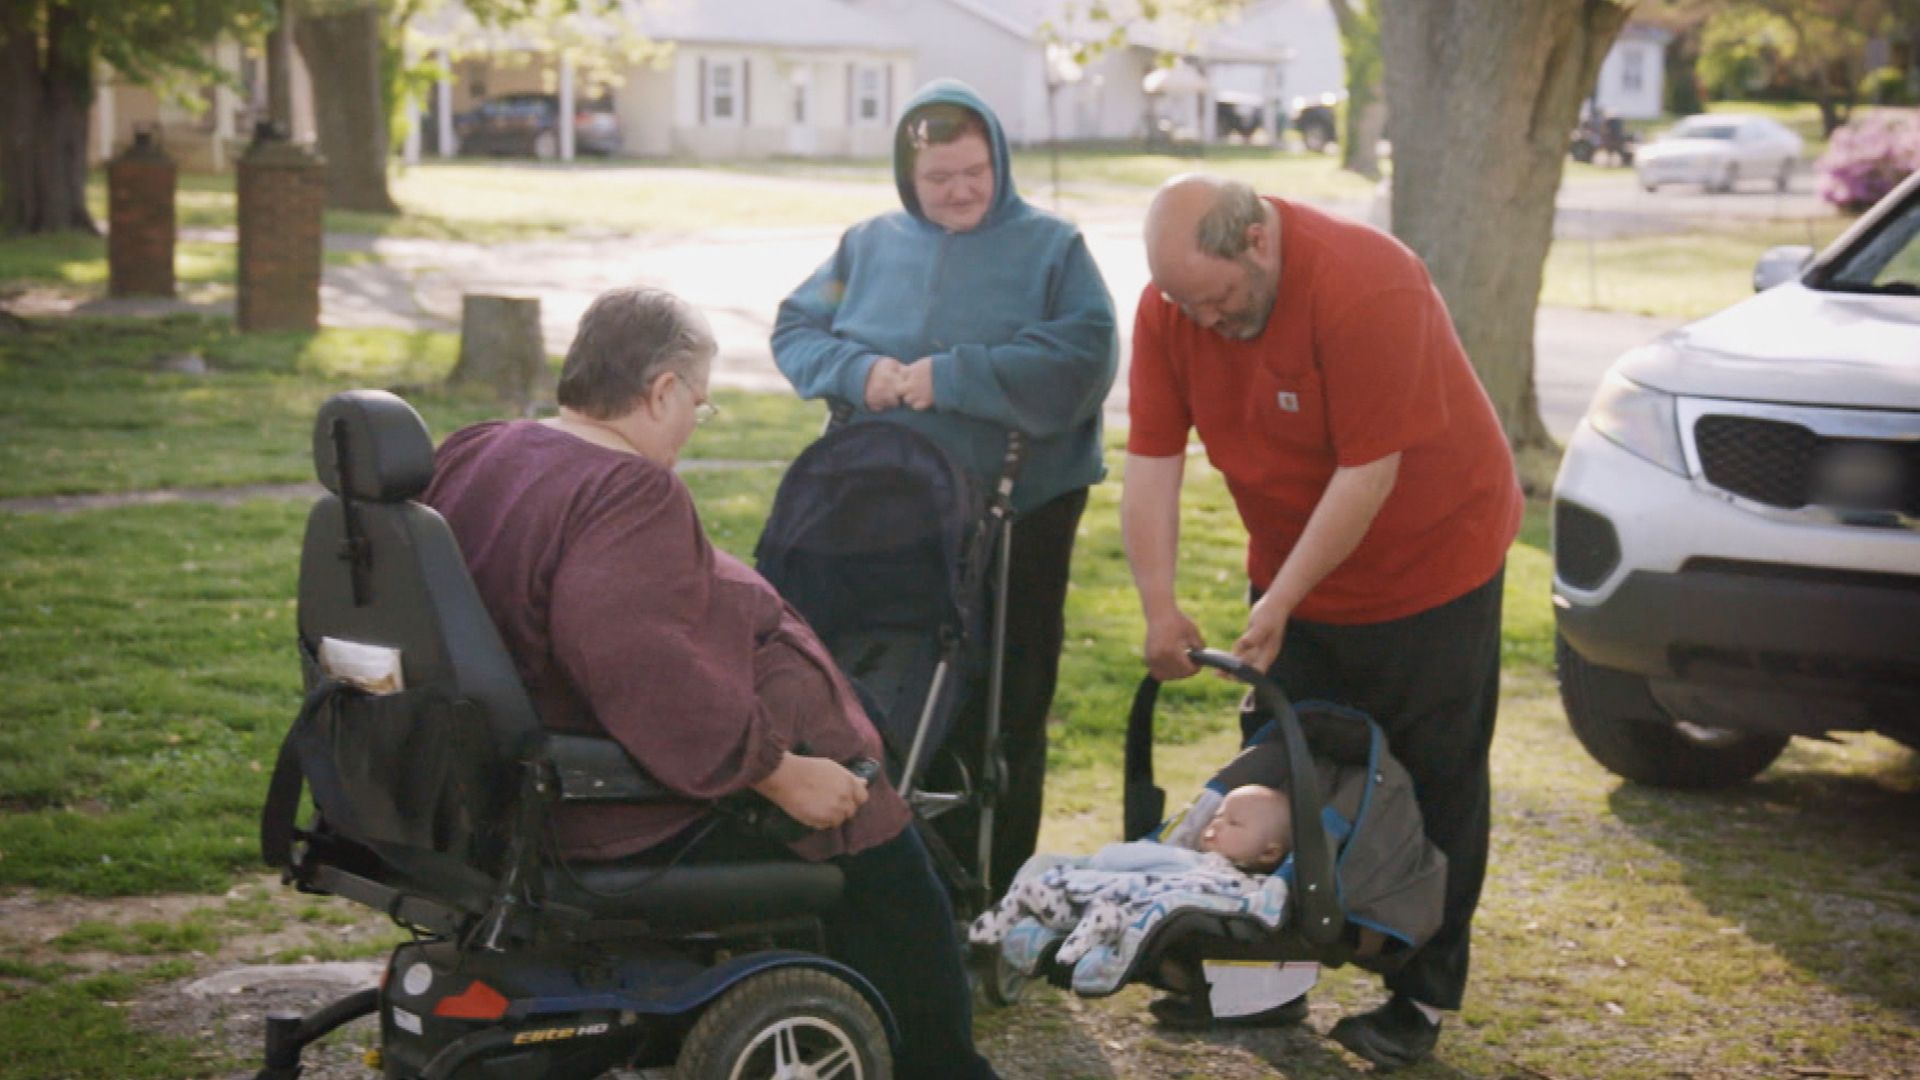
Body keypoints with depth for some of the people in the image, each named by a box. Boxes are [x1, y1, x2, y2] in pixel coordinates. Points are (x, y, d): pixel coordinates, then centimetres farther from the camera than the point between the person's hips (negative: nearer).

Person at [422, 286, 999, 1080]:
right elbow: (643, 667, -36)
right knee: (876, 838, 3)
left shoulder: (471, 455, 6)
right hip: (626, 822, -10)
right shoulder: (628, 494, -23)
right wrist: (779, 773, -28)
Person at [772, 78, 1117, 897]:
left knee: (1004, 714, 4)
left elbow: (1081, 360, -14)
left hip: (1017, 521, -3)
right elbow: (795, 330, 10)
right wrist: (858, 371, -11)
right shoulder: (868, 245, 11)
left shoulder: (1050, 248, 0)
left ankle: (995, 901, 15)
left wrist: (952, 376, -19)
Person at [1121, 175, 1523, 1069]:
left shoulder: (1366, 288, -31)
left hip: (1429, 565, -6)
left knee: (1432, 788, 1)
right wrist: (1159, 606, -16)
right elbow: (1151, 463, -9)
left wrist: (1281, 602, -24)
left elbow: (1367, 473, -28)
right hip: (1292, 572, 6)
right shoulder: (1169, 307, -11)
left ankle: (1420, 1001, 12)